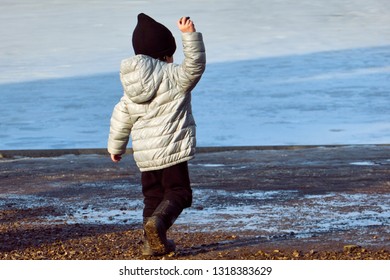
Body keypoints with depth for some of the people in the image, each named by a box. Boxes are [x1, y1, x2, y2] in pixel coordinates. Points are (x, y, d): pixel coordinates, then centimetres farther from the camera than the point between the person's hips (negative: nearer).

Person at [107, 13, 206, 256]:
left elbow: (121, 119, 18)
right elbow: (195, 66, -22)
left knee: (153, 195, 15)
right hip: (171, 149, -6)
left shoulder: (130, 88, 13)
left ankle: (153, 242, 11)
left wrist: (116, 147, 30)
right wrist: (190, 35, -28)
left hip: (144, 155, 6)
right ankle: (158, 221, -27)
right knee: (178, 192, -1)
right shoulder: (172, 76, -7)